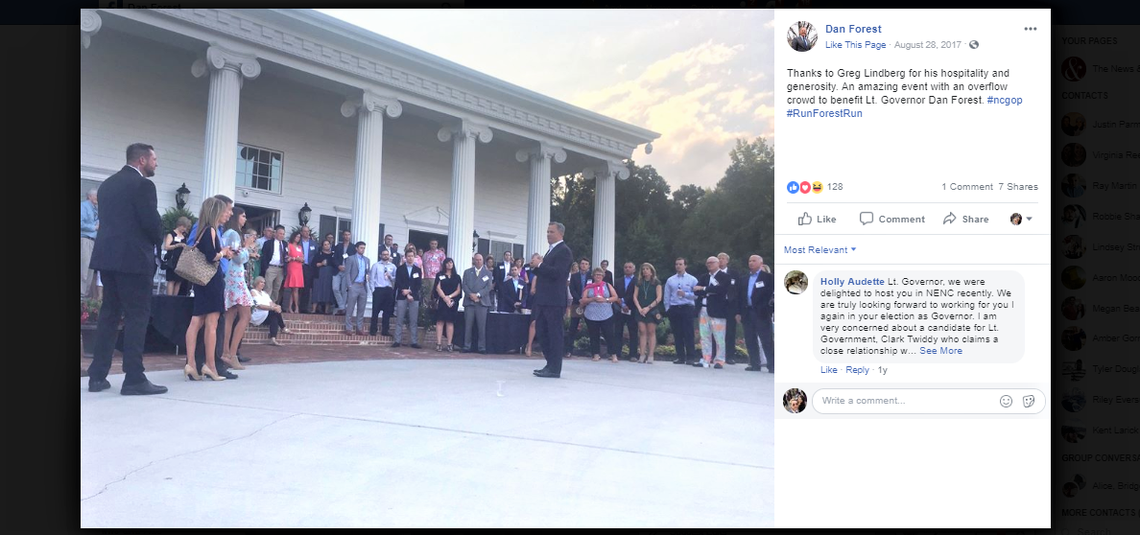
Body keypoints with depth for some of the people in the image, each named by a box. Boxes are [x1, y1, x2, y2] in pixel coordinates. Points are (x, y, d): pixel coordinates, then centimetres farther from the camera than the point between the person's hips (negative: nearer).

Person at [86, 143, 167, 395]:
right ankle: (134, 379, -6)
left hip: (107, 255, 8)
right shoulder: (142, 184, -10)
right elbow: (152, 221, -15)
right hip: (133, 257, -8)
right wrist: (157, 241, 6)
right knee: (137, 316, -5)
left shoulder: (108, 183, 15)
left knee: (109, 314, 13)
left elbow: (106, 217, 16)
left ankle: (97, 376, 13)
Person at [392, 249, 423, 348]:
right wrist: (406, 293, -11)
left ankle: (414, 342, 0)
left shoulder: (418, 270, 13)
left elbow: (419, 285, 6)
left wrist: (410, 292, -8)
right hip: (402, 297, -1)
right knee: (399, 320, -2)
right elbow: (398, 283, -1)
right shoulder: (400, 269, 9)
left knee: (414, 321, -1)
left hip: (414, 297, 1)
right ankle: (397, 341, 0)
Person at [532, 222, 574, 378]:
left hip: (554, 300, -10)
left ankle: (554, 369, -4)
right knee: (545, 333, 12)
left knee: (554, 334, -6)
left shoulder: (564, 251, -9)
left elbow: (557, 272, -21)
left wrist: (539, 265, -14)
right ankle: (550, 364, 19)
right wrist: (536, 267, 5)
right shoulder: (551, 250, 21)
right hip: (545, 299, 10)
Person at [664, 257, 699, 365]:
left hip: (687, 308, -3)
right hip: (674, 309, 3)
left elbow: (696, 295, -2)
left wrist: (685, 294, -13)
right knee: (677, 334, 4)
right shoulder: (670, 280, 11)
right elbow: (667, 297, 12)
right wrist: (668, 310, 5)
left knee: (688, 334, -6)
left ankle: (691, 357, -2)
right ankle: (680, 357, 10)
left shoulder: (692, 280, 4)